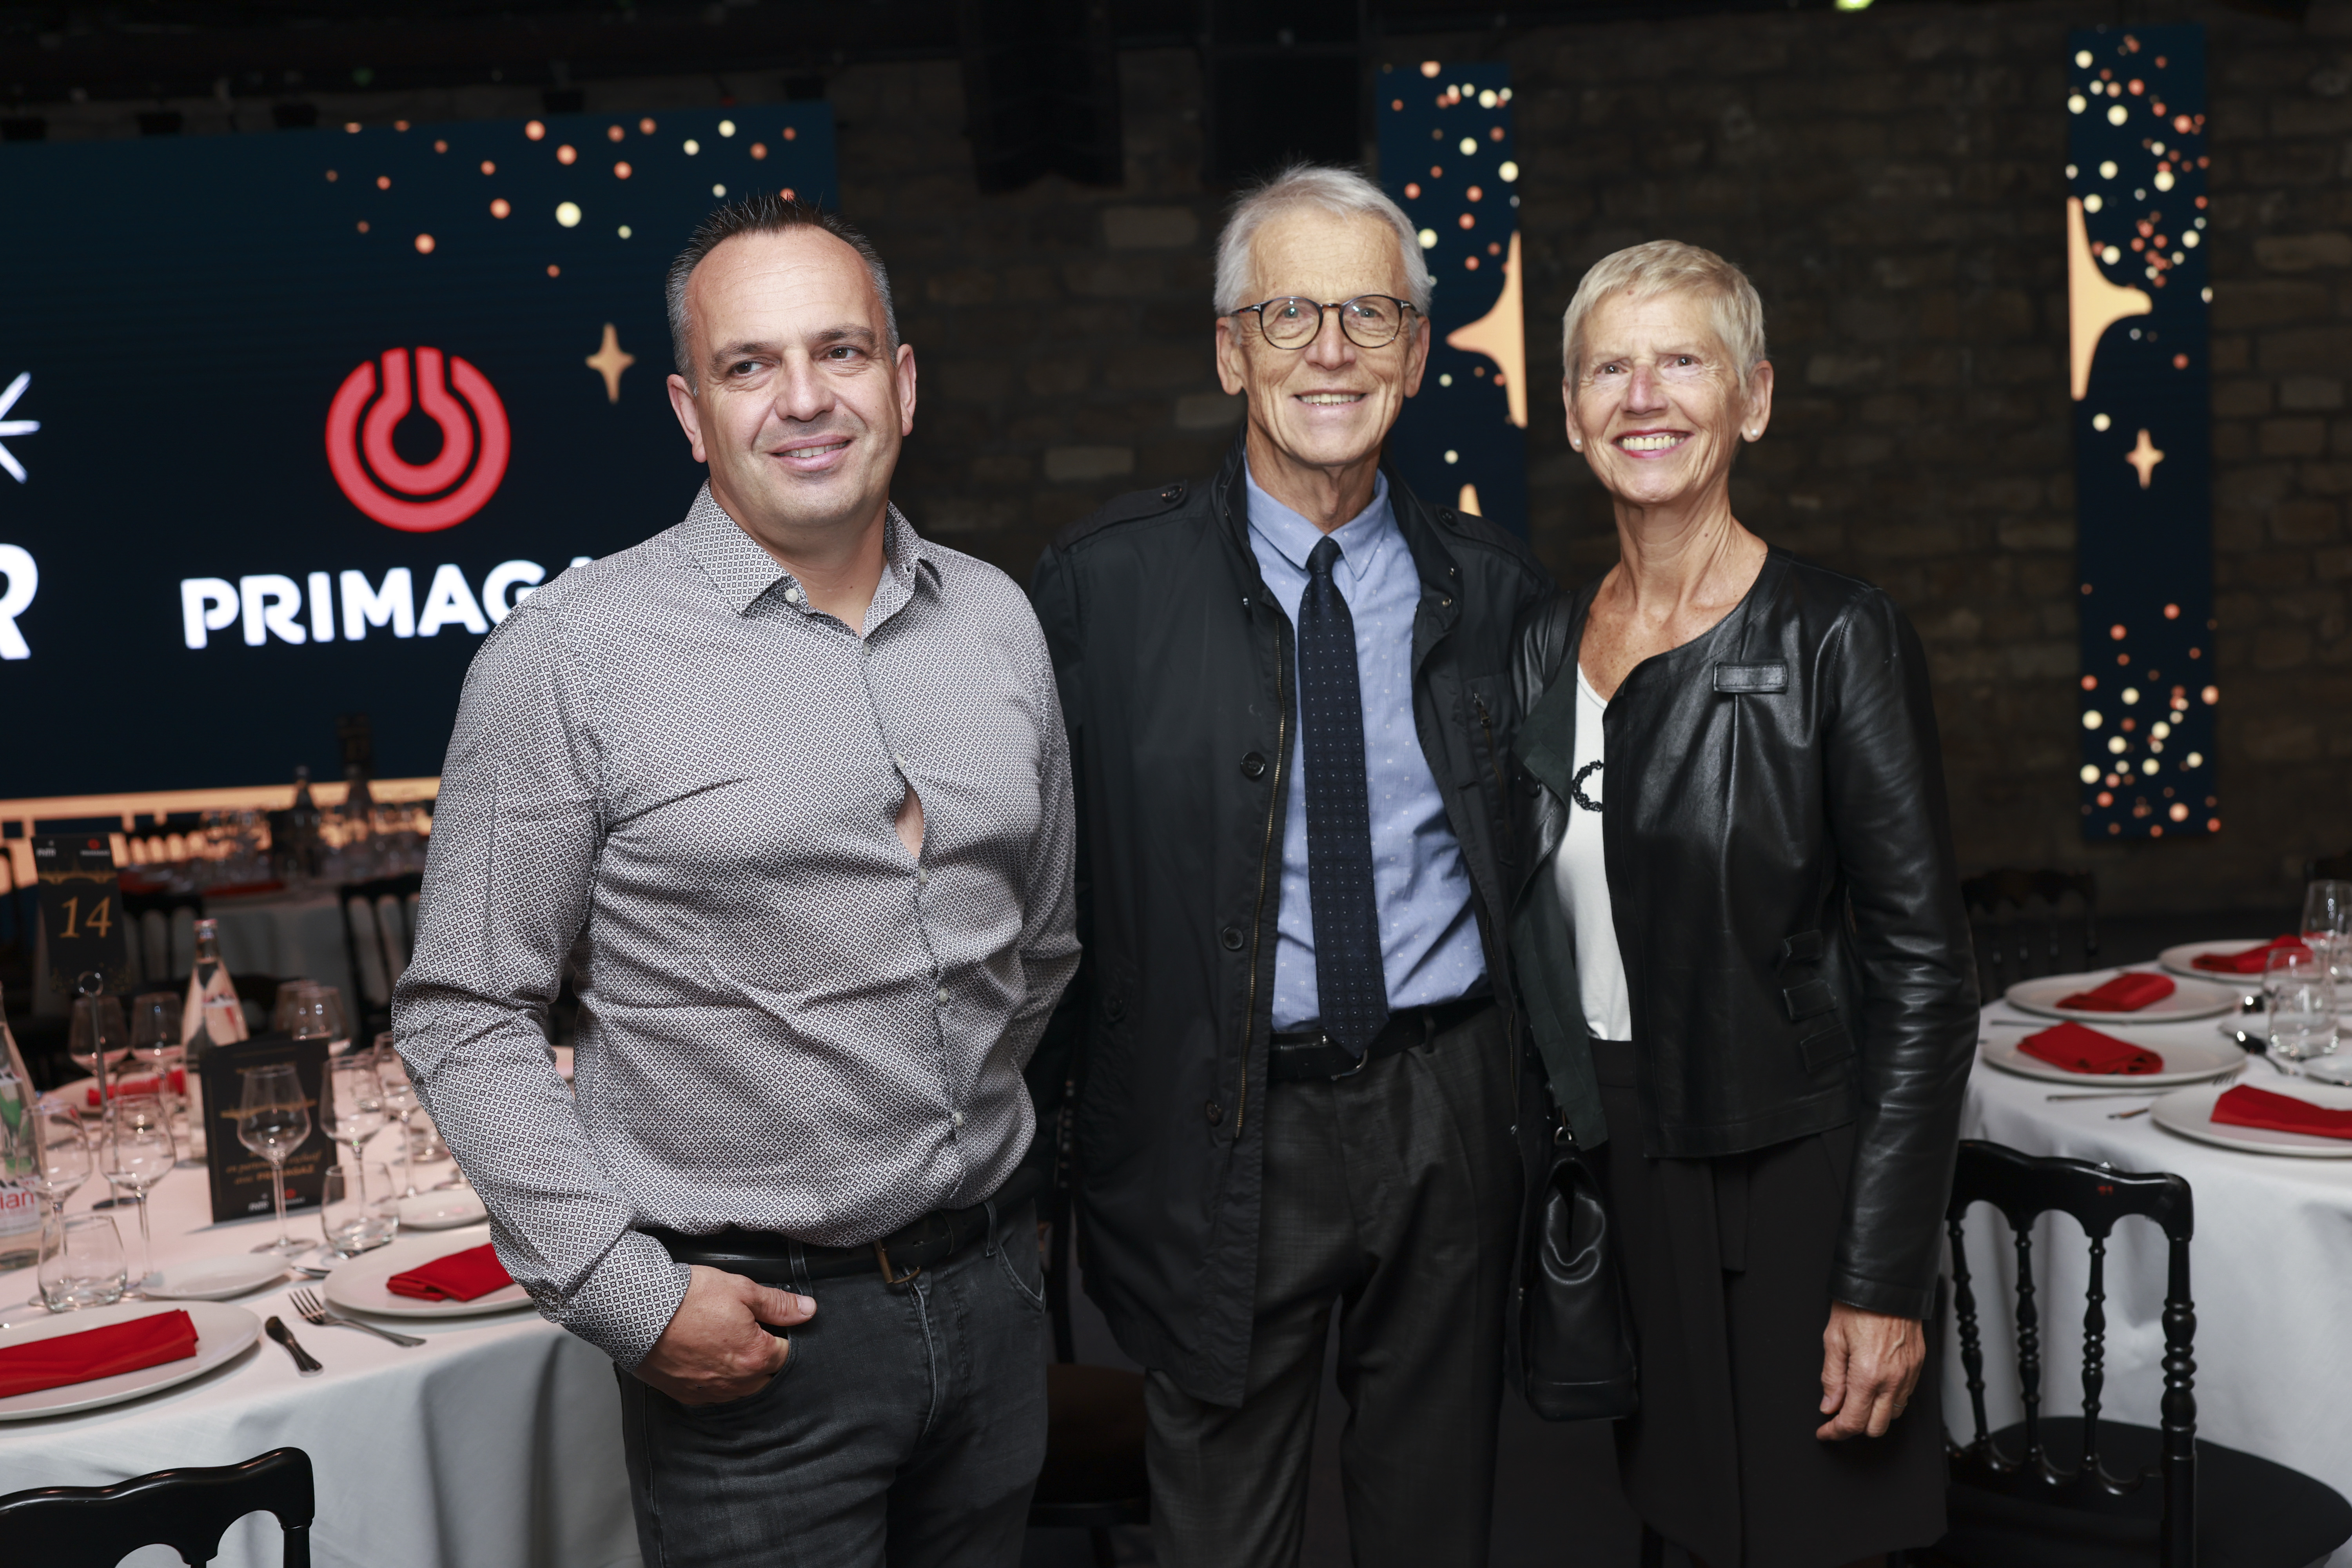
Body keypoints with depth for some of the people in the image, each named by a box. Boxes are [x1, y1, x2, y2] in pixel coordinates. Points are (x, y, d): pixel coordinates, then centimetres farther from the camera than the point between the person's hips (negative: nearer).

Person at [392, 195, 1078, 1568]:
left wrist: (975, 1133, 14)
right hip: (746, 1322, -5)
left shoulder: (997, 620, 4)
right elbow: (467, 1014, -9)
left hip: (993, 1287, 5)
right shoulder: (570, 658, -11)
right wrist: (621, 1294, -14)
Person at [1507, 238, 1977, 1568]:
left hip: (1789, 1183, -4)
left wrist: (1885, 1281, -15)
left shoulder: (1837, 637, -10)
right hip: (1602, 1179, 5)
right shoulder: (1549, 645, 5)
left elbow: (1925, 970, -12)